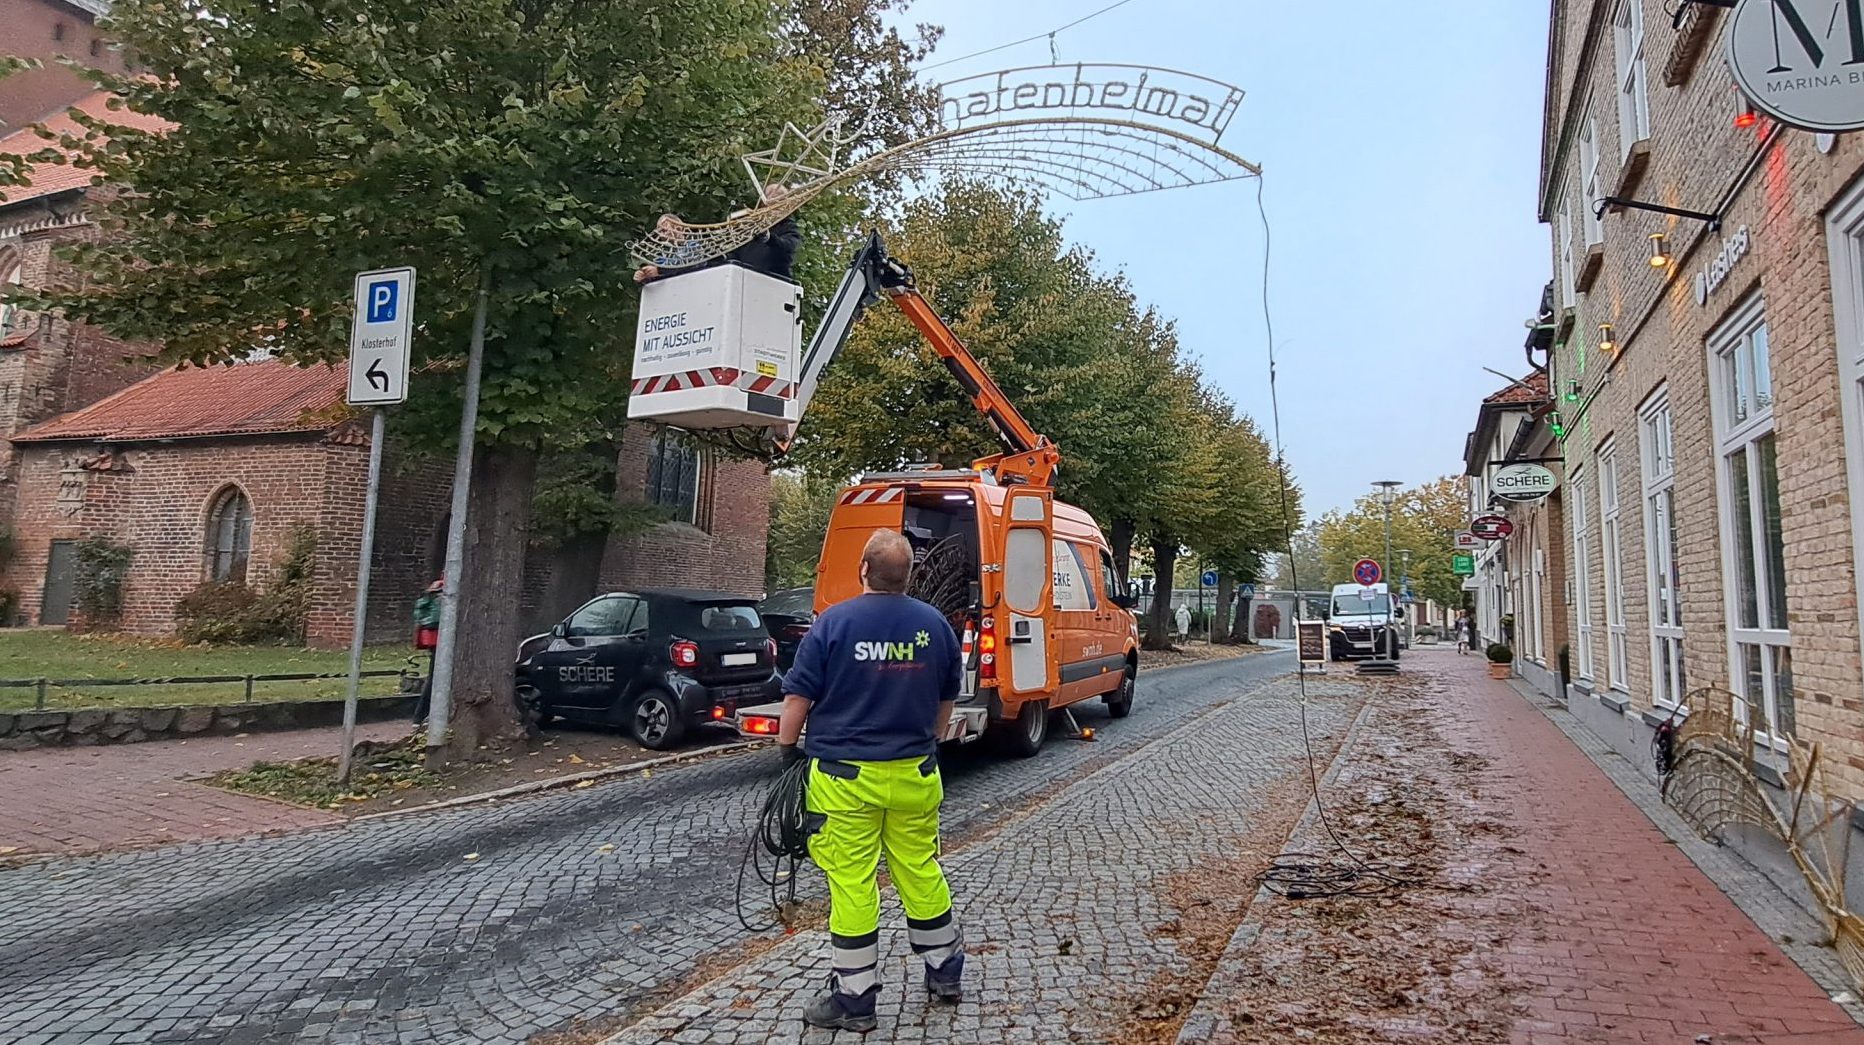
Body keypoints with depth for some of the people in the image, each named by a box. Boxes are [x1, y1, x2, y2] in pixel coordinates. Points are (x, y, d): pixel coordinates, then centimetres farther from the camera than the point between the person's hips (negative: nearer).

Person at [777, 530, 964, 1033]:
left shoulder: (834, 621, -11)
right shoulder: (934, 623, 2)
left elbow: (798, 698, -6)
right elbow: (947, 699, 13)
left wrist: (786, 747, 9)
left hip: (845, 777, -4)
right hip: (914, 774, 4)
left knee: (851, 884, 5)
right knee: (922, 872, 18)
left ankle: (854, 999, 15)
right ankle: (945, 971, 33)